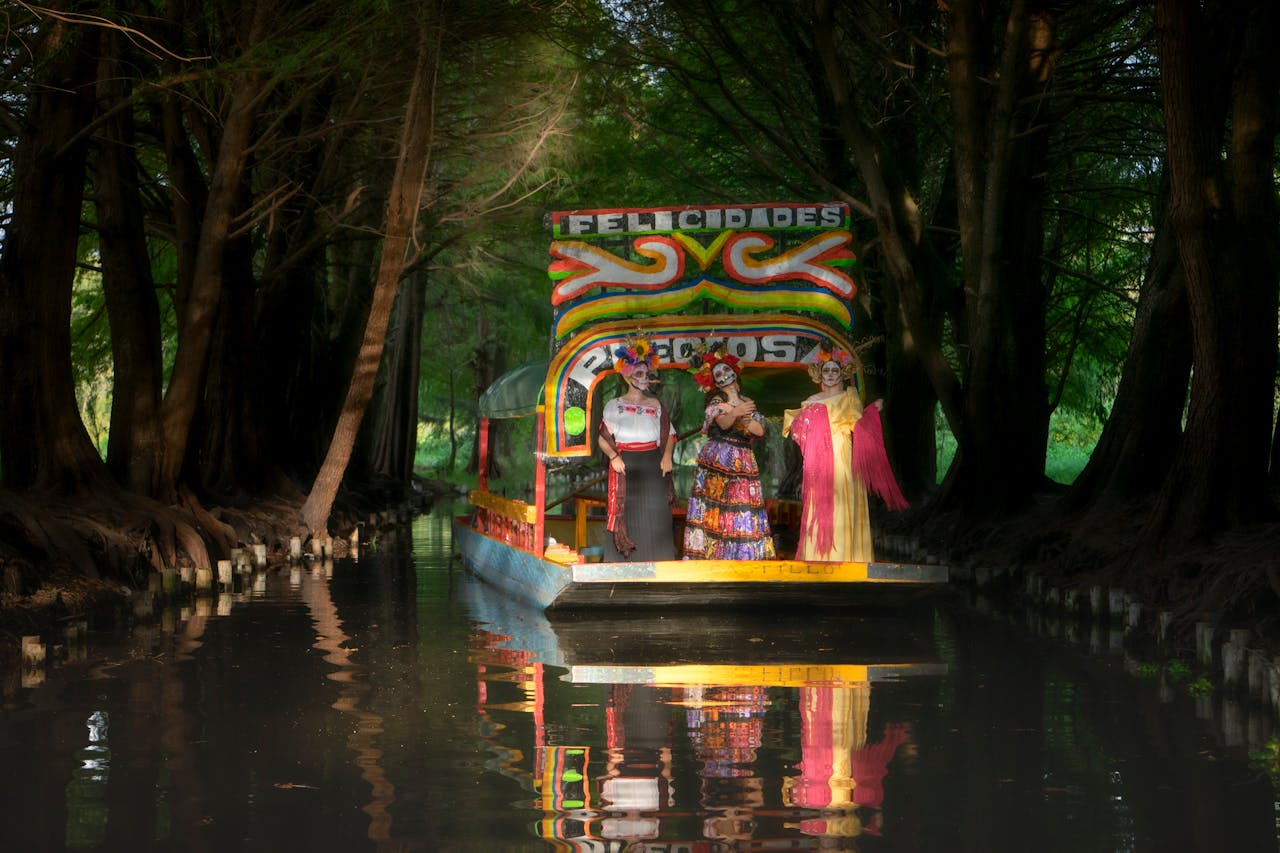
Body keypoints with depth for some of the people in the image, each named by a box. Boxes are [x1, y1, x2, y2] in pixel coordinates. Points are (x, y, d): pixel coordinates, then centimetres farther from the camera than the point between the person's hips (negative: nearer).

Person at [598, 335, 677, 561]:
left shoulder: (655, 405, 11)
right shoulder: (614, 405, 7)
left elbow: (670, 435, 12)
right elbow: (603, 438, 3)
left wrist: (667, 455, -7)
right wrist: (613, 456, -15)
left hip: (653, 467, 1)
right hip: (625, 467, -1)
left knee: (655, 515, -2)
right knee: (627, 515, -4)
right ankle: (623, 564, 0)